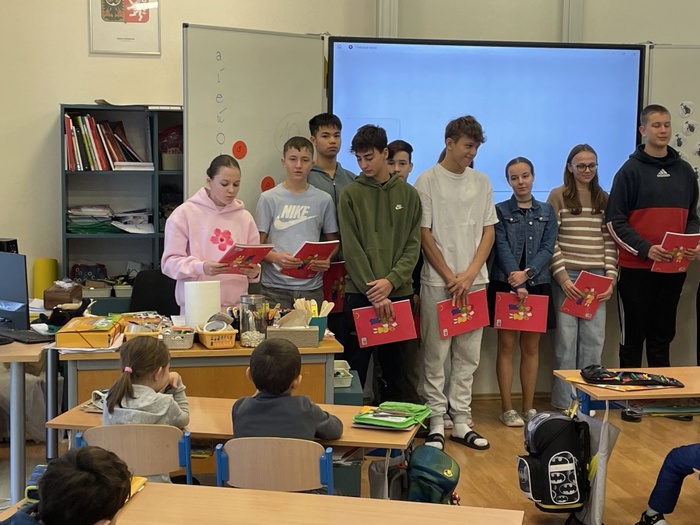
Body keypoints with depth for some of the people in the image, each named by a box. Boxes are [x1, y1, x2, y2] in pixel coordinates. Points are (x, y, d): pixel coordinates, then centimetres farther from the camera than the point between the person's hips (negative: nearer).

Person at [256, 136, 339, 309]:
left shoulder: (323, 200, 7)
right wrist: (276, 257, -19)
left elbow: (332, 241, 14)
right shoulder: (269, 198, 2)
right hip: (275, 287, -2)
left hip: (312, 287, 2)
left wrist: (327, 259, -7)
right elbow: (257, 246, 1)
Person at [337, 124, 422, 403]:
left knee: (396, 366, 9)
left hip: (399, 293, 2)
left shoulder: (408, 194, 7)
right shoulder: (350, 195, 0)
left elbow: (413, 246, 3)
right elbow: (352, 249, -6)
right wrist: (374, 292, -13)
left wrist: (391, 281, -12)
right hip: (360, 293, -2)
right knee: (355, 367, 2)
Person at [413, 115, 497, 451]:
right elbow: (424, 234, -5)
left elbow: (488, 232, 9)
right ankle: (436, 423, 8)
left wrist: (470, 274, -4)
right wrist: (451, 278, -8)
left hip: (474, 282, 4)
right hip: (438, 282, -4)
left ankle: (461, 422, 15)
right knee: (436, 356, 0)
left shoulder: (482, 183, 10)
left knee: (468, 356, 7)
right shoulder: (428, 181, -2)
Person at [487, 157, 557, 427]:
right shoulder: (500, 210, 2)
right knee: (507, 345, 0)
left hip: (537, 285, 2)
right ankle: (507, 408, 4)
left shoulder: (546, 211, 9)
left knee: (531, 347, 7)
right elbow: (502, 248, -8)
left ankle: (529, 407, 14)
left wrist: (527, 273, -17)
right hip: (505, 285, -2)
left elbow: (548, 248, -1)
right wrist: (516, 282, -20)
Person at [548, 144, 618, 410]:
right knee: (566, 338, -2)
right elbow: (550, 240, -3)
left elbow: (610, 242, 11)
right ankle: (564, 402, 7)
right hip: (566, 276, -3)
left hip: (597, 278, 3)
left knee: (593, 340, 2)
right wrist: (562, 277, -11)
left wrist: (611, 277, 0)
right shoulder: (558, 196, 2)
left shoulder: (604, 199, 13)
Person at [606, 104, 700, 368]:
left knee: (663, 336, 12)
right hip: (637, 267, -4)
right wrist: (645, 249, -18)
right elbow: (615, 221, -7)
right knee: (633, 336, 3)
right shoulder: (631, 170, -3)